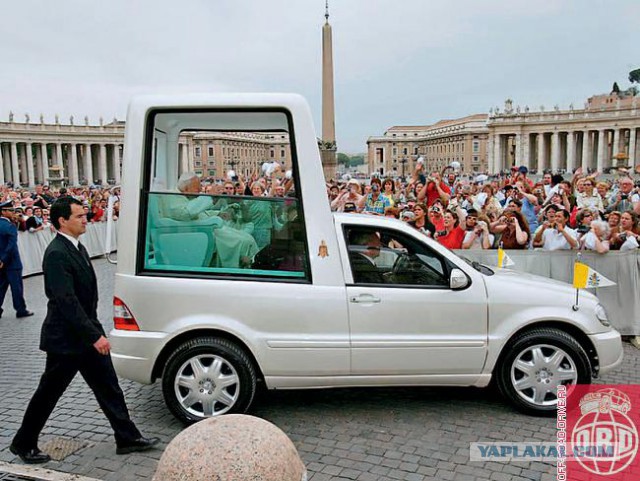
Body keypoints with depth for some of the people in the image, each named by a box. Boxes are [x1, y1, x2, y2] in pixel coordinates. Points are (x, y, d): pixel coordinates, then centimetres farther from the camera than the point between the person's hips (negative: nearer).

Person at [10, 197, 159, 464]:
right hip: (65, 339, -9)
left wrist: (95, 331, 15)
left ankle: (128, 438, 19)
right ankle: (23, 444, 29)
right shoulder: (56, 254, -22)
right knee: (48, 394, 9)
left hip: (86, 333, 9)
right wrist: (95, 335, -27)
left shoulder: (76, 247, 8)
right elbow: (67, 301, -27)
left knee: (108, 388, 11)